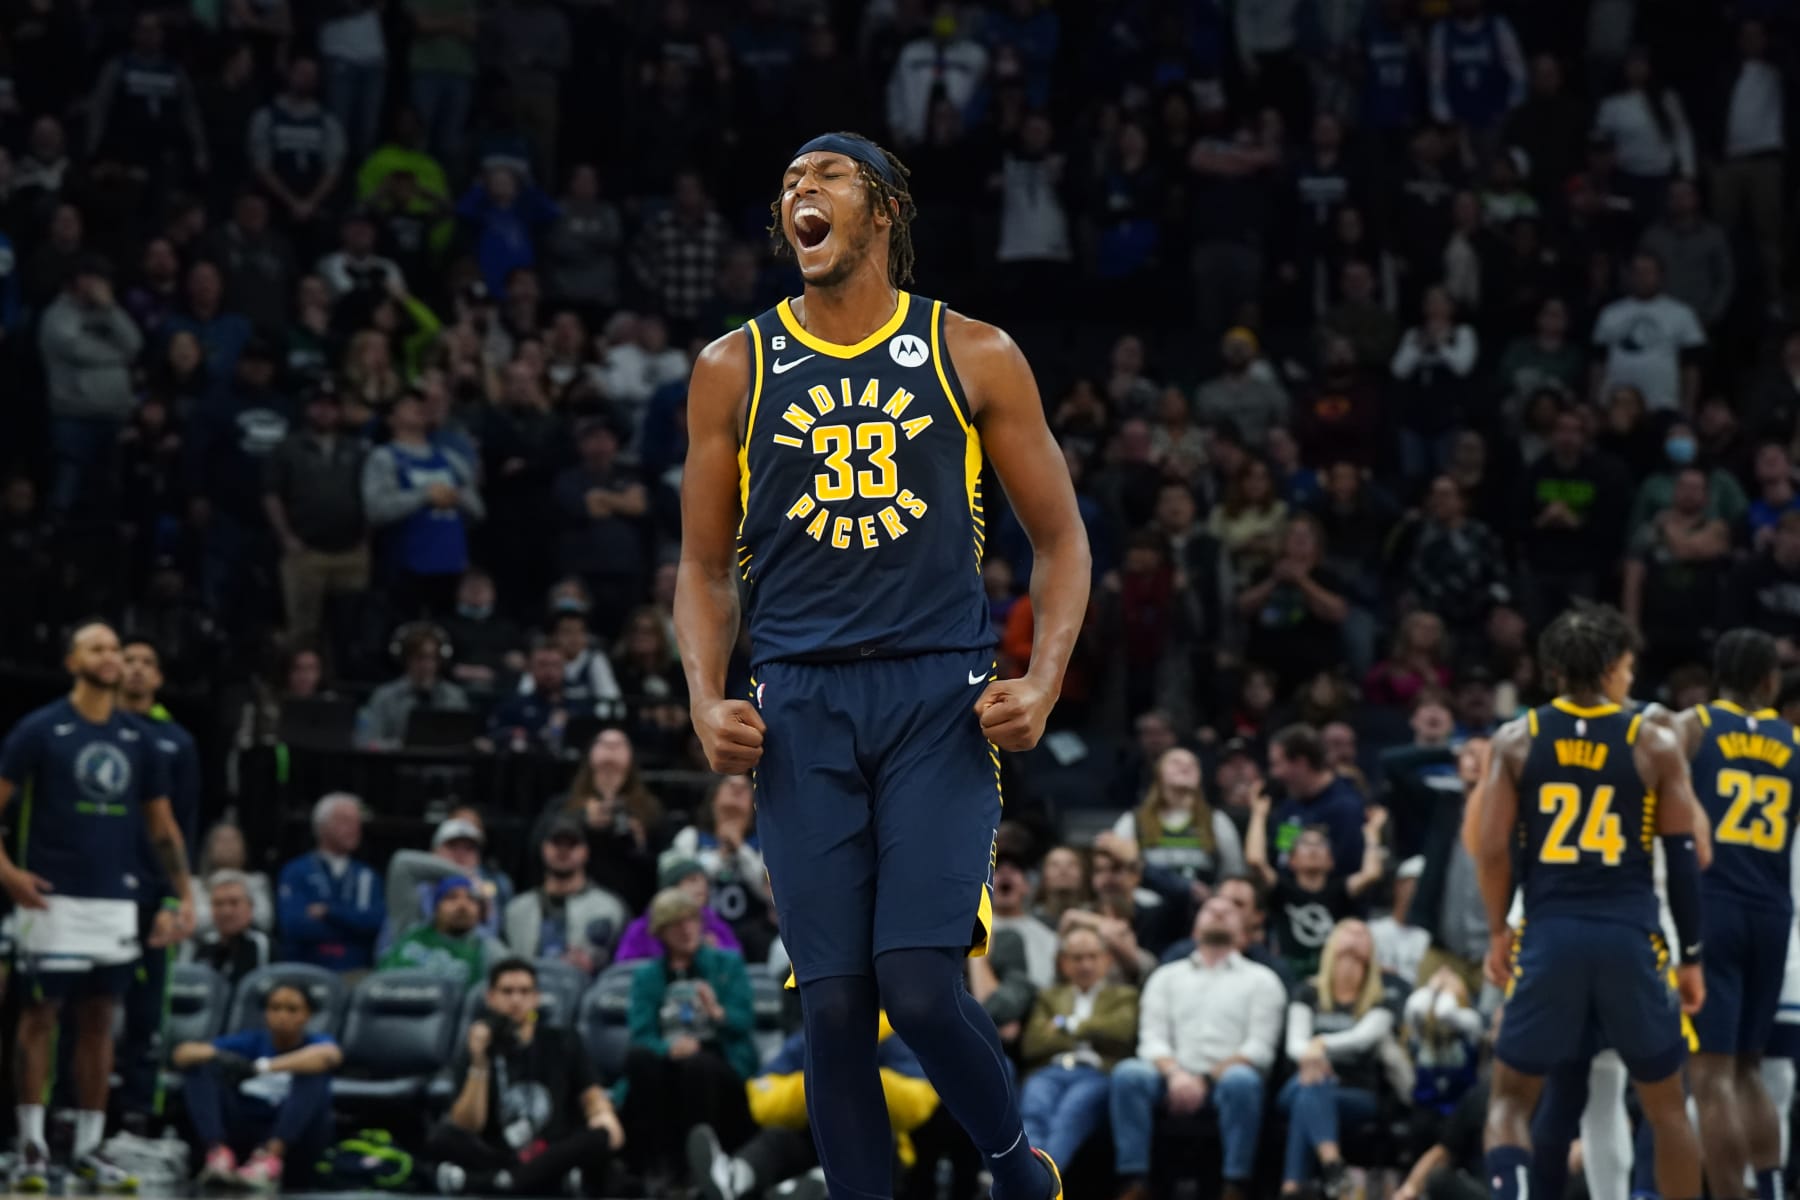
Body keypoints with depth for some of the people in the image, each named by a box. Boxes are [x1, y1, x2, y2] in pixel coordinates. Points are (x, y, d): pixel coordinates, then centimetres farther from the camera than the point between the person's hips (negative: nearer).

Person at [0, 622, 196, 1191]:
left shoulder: (139, 739, 10)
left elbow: (162, 825, 15)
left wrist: (184, 895, 7)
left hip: (116, 901, 4)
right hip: (52, 899, -4)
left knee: (98, 1021, 6)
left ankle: (89, 1147, 11)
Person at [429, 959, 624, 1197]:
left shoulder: (561, 1042, 11)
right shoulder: (473, 1052, 5)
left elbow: (591, 1097, 7)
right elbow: (467, 1128, -5)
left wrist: (603, 1114, -16)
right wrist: (479, 1064, -16)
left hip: (555, 1157, 1)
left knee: (603, 1135, -29)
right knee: (442, 1136, -26)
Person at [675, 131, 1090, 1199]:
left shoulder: (974, 358, 6)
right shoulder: (735, 371, 10)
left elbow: (1061, 538, 11)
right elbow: (707, 565, 16)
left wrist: (1044, 682, -4)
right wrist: (707, 701, 0)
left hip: (943, 698, -2)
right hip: (802, 708, 2)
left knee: (921, 982, -13)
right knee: (834, 1002, -2)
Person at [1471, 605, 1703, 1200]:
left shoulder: (1516, 740, 3)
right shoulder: (1655, 744, 1)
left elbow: (1491, 848, -1)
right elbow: (1684, 858, 1)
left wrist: (1498, 932, 13)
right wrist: (1691, 956, 9)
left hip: (1550, 933, 0)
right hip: (1631, 937, 0)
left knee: (1511, 1097, 11)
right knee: (1666, 1103, 15)